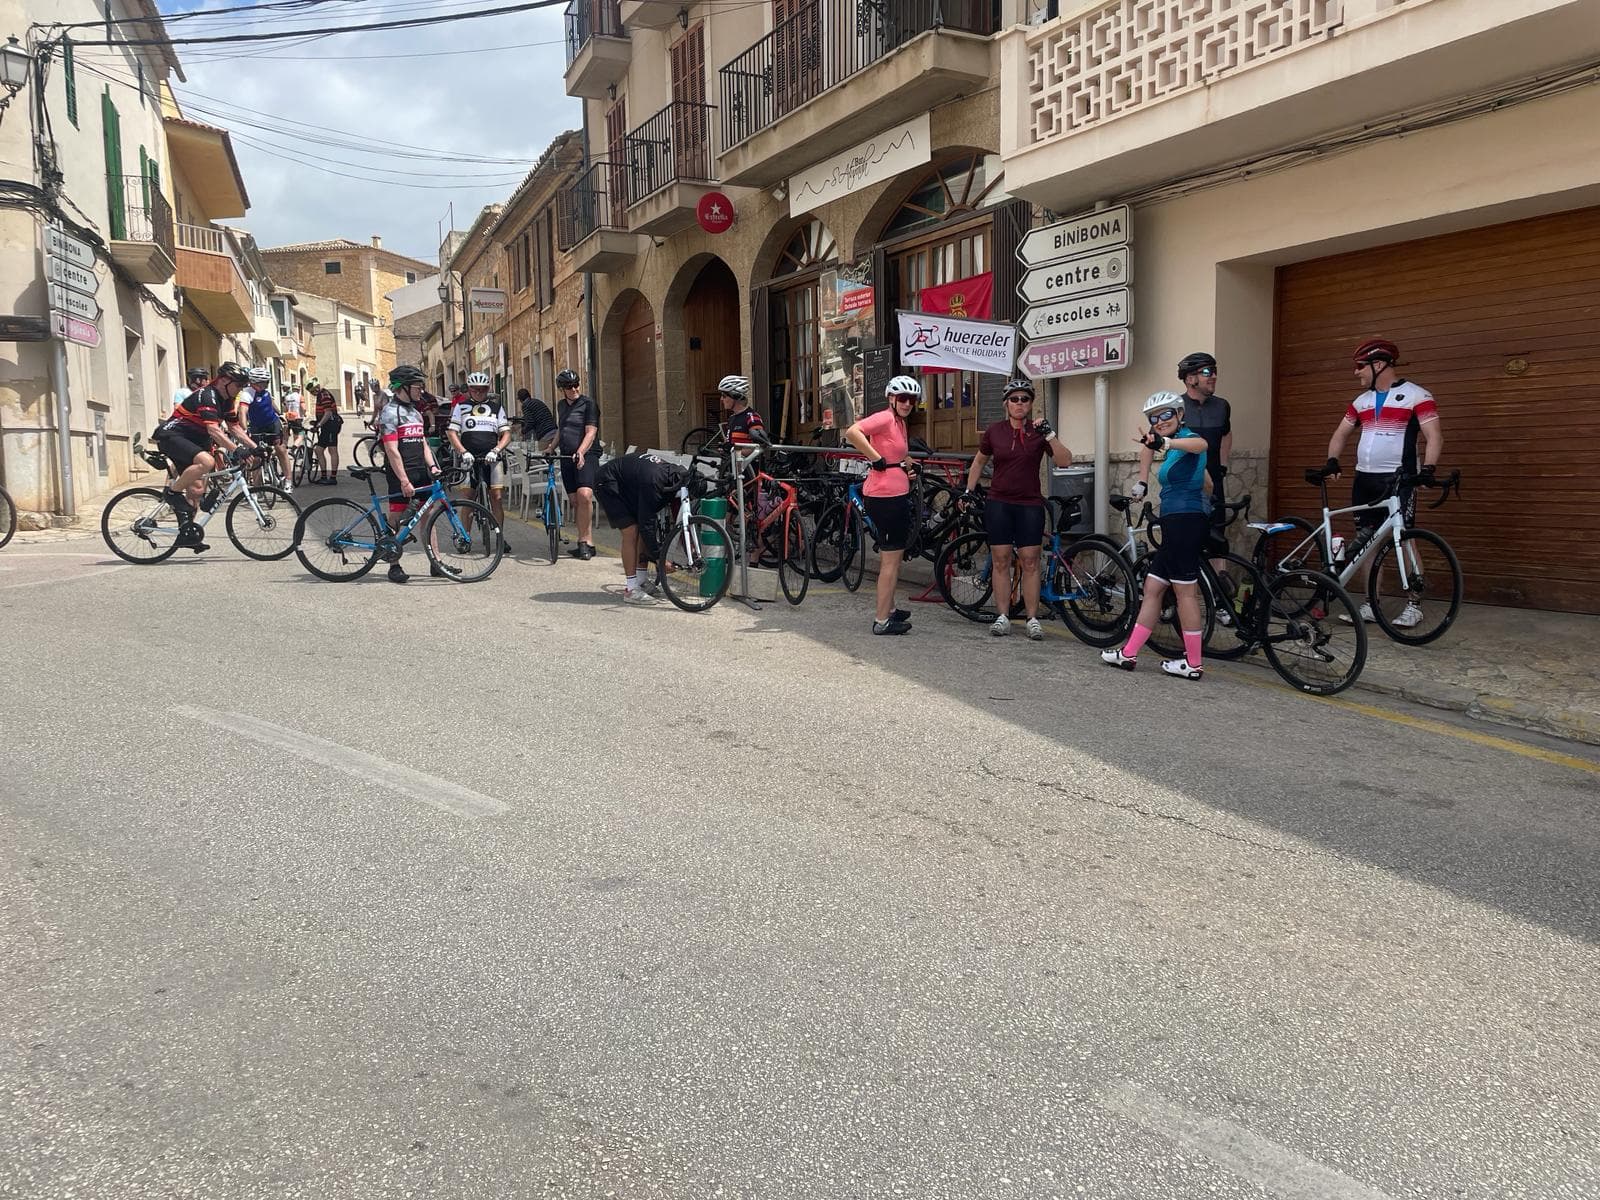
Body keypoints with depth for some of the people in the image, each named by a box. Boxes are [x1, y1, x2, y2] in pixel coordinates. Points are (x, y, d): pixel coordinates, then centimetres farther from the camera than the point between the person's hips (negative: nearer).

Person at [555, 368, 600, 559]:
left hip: (586, 456, -7)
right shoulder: (561, 405, 19)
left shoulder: (588, 404, -2)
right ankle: (586, 542, 8)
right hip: (566, 457, 7)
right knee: (576, 501, 4)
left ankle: (585, 541, -17)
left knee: (585, 495, -25)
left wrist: (580, 452, -24)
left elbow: (591, 432, -11)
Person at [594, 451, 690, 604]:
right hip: (607, 484, -9)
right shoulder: (653, 481, -36)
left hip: (626, 485, 9)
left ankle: (641, 579, 13)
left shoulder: (675, 474, -10)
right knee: (631, 532, -17)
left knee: (642, 531, 3)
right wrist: (659, 557, -28)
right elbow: (646, 522, -32)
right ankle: (631, 590, -15)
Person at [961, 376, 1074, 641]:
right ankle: (1002, 617, 9)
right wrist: (969, 490, 11)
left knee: (1030, 562, -1)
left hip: (1030, 505, -1)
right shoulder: (995, 431, 2)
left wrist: (1049, 435, -20)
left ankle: (1033, 619, 5)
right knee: (1001, 560, 2)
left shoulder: (1038, 431, -1)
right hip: (999, 503, 1)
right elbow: (979, 461, 16)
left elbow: (1064, 461, -10)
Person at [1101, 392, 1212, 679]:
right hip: (1176, 524, 10)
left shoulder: (1186, 438, -10)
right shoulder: (1174, 446, 19)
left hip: (1187, 521, -10)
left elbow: (1201, 444, -35)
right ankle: (1129, 654, 15)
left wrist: (1163, 442, -54)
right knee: (1152, 587, 11)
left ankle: (1193, 664, -1)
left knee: (1185, 590, -6)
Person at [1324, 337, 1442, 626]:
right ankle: (1370, 605, 12)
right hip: (1364, 479, 6)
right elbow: (1341, 433, 17)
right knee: (1364, 542, 5)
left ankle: (1413, 606, 0)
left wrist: (1428, 468, -24)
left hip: (1398, 480, -6)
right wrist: (1332, 461, 0)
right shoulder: (1362, 401, 15)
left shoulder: (1416, 395, -4)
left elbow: (1434, 436, -10)